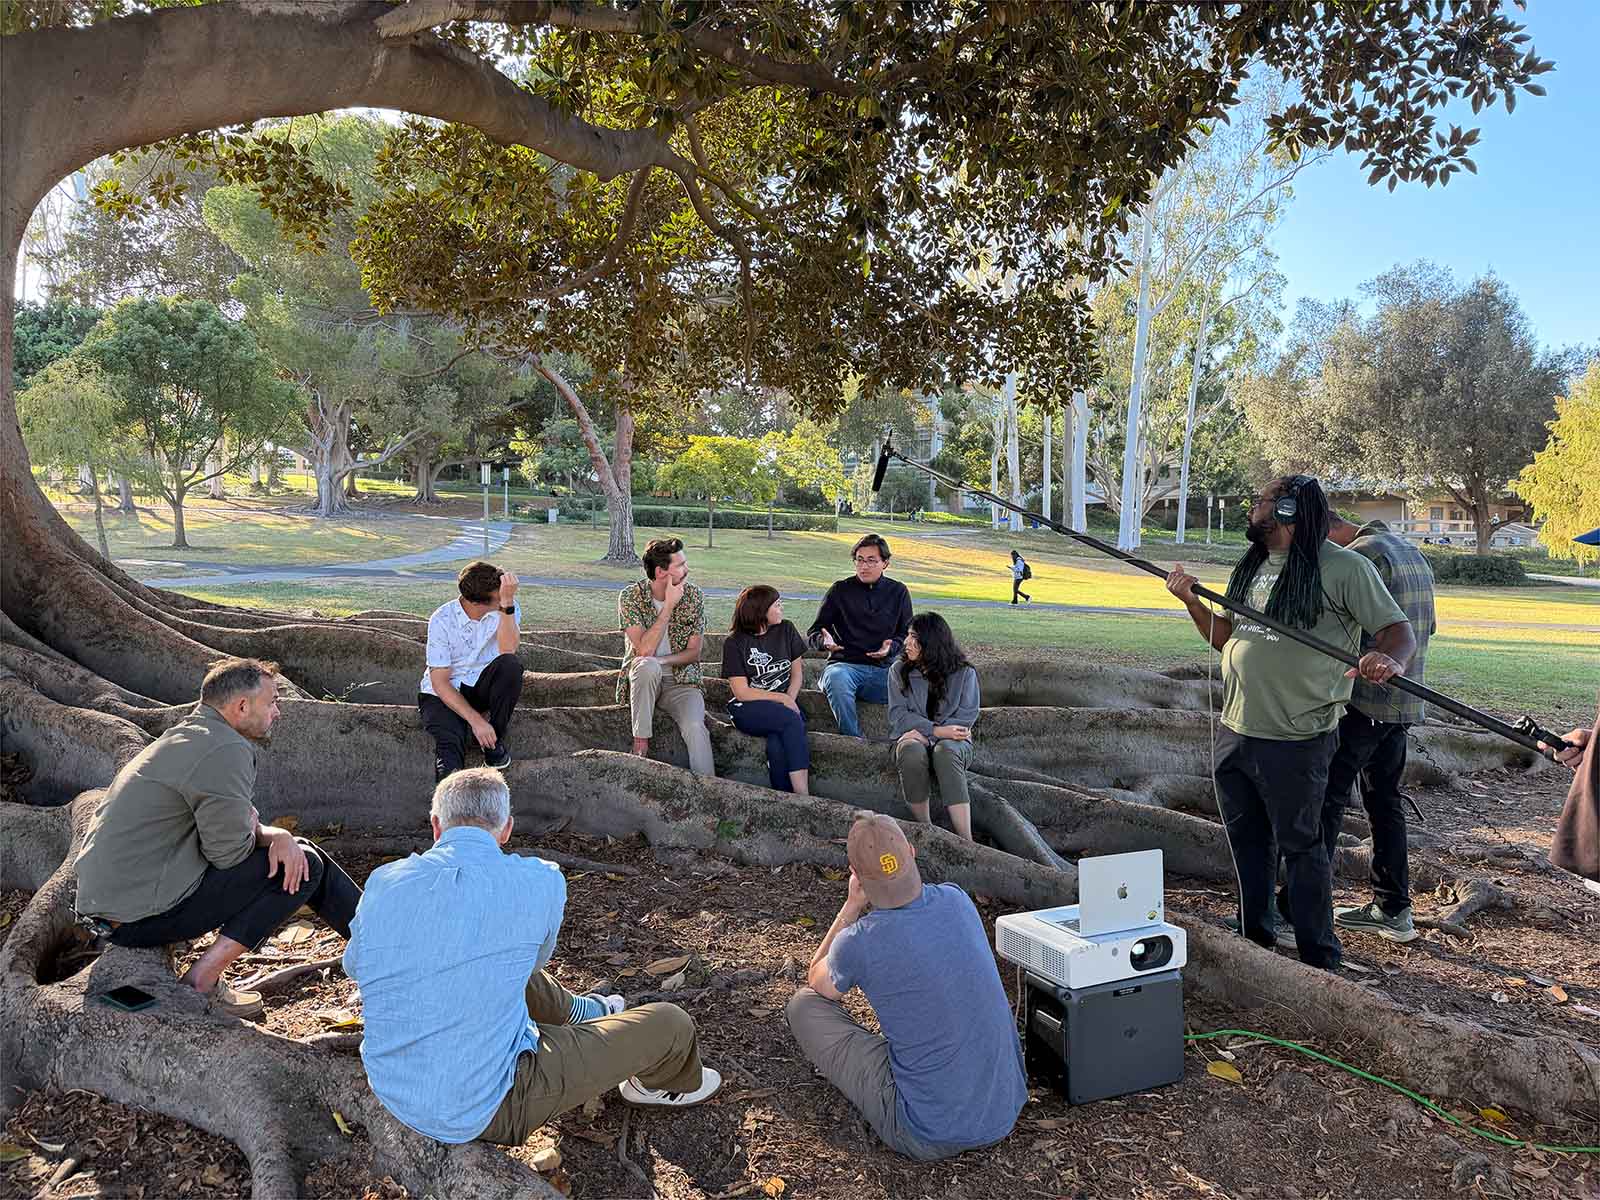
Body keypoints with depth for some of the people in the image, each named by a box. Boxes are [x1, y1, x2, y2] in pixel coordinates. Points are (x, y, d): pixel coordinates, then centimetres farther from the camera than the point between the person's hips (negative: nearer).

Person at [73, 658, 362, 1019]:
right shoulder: (225, 750, -20)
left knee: (297, 854, 13)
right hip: (141, 917, -10)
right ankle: (203, 981, -7)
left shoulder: (188, 737, 14)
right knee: (305, 867, -10)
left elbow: (242, 821, 15)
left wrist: (279, 836, -6)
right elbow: (230, 850, -19)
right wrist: (275, 837, 3)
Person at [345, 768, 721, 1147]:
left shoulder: (383, 883, -6)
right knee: (670, 1025, 9)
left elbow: (354, 966, 15)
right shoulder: (540, 882, -15)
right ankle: (660, 1083, 43)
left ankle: (583, 1013, 58)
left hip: (392, 1090, 6)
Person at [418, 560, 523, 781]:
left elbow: (507, 650, -29)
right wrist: (475, 720, -27)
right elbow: (440, 681, -17)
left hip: (484, 686, 3)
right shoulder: (442, 620, -17)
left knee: (510, 664, -30)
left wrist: (507, 603, -39)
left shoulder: (508, 607, -12)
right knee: (450, 743, -32)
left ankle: (494, 739, -13)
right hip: (444, 692, -2)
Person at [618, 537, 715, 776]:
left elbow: (693, 653, -1)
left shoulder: (694, 596, -2)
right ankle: (640, 740, -24)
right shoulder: (630, 596, -10)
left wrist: (660, 660, -19)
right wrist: (669, 606, -22)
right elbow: (644, 650, -21)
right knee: (647, 666, -37)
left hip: (681, 681, 1)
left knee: (694, 727, -29)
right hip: (643, 681, -1)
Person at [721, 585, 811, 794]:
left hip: (786, 703, 3)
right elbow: (742, 692, -8)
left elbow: (797, 670, 13)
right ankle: (803, 797, -34)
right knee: (792, 721, -33)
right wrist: (781, 698, -13)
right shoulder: (735, 643, -5)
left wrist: (790, 700, -6)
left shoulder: (786, 630, 8)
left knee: (777, 743, -32)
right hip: (748, 709, -3)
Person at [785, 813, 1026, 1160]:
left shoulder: (857, 943, -20)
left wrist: (852, 905, 3)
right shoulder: (956, 900, -6)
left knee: (804, 1004, 6)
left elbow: (817, 981, 7)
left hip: (931, 1135, -6)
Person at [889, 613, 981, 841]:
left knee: (945, 751, -38)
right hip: (914, 738, 1)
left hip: (952, 741, -1)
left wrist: (924, 733, -14)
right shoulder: (899, 670, 7)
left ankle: (966, 842, -41)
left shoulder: (964, 673, 3)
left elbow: (966, 718, -4)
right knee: (912, 752, -36)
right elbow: (898, 715, -1)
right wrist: (936, 730, -16)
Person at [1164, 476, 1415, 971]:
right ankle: (1254, 943, 34)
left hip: (1294, 743, -7)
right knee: (1247, 844, 18)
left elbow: (1398, 629, -13)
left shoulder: (1344, 568, -11)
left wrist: (1390, 659, -35)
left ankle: (1320, 962, 17)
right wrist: (1192, 601, 2)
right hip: (1235, 732, 8)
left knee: (1300, 846, 3)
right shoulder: (1251, 566, 12)